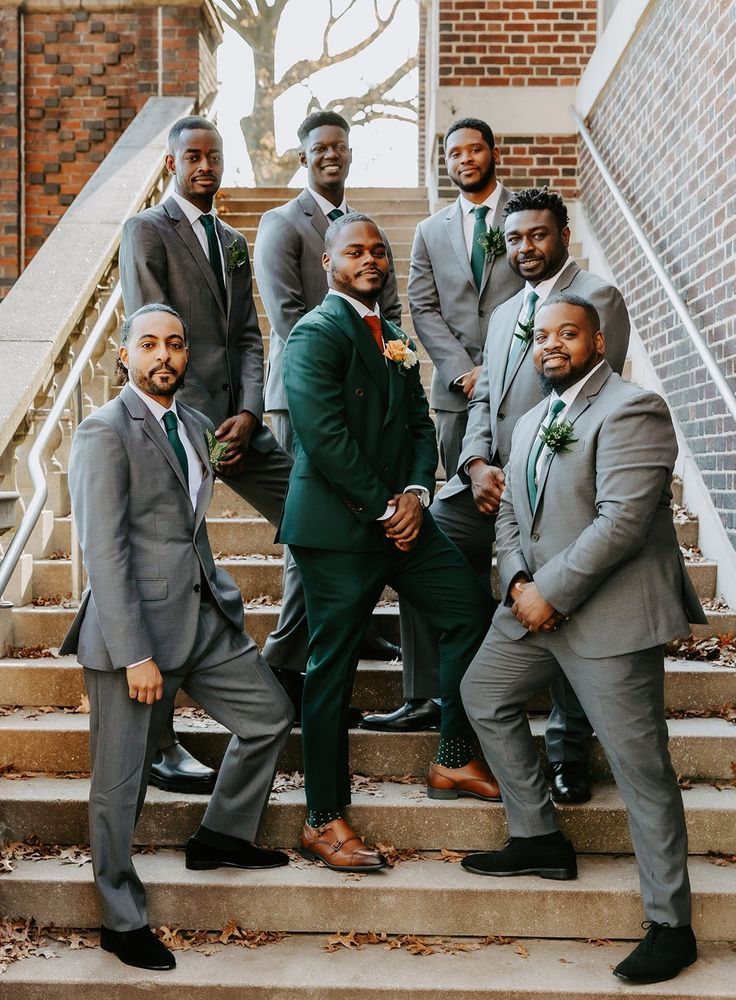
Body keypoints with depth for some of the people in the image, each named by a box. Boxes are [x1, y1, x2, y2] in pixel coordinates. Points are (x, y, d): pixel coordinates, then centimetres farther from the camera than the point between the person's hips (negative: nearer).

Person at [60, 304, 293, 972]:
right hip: (136, 624, -8)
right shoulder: (106, 433, -12)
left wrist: (218, 595, 12)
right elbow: (104, 554, -17)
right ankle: (123, 922, 21)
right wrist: (135, 655, -20)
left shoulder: (193, 423, 13)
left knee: (271, 714, 15)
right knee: (122, 783, 3)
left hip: (205, 616, 8)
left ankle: (221, 836, 34)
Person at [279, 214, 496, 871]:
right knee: (333, 668, -2)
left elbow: (420, 424, 14)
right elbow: (325, 436, -19)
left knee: (471, 609, 6)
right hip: (338, 526, -8)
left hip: (398, 516, 8)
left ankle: (454, 761, 20)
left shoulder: (391, 337, 17)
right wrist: (385, 508, -14)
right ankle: (325, 821, 9)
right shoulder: (316, 333, -10)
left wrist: (415, 493, -5)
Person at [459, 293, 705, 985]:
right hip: (536, 606, 9)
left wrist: (553, 592, -19)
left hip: (610, 614, -9)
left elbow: (620, 520, -22)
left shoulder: (631, 410, -13)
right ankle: (539, 839, 30)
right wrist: (518, 583, -4)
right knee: (483, 696, 18)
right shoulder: (532, 423, 16)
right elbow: (509, 517, 14)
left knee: (639, 766, -4)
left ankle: (669, 924, 9)